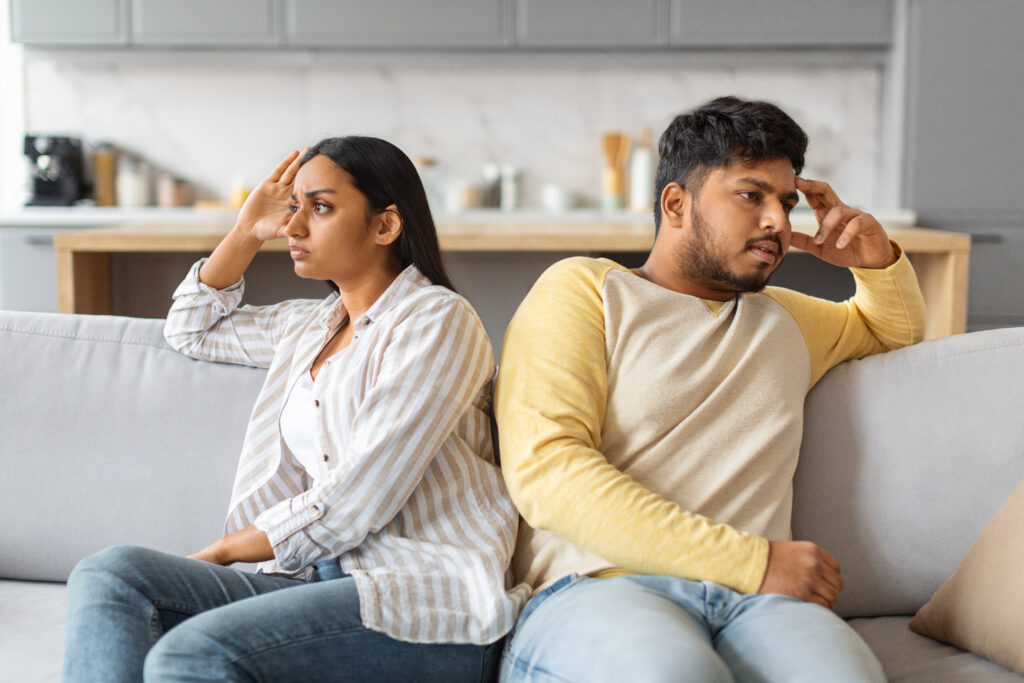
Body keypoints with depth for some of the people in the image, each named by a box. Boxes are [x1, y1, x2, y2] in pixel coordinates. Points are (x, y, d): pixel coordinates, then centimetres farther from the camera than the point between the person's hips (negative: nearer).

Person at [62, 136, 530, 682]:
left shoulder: (436, 320, -6)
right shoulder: (313, 325, 20)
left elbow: (353, 503, -13)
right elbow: (190, 328, 37)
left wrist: (217, 554, -1)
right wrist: (248, 231, 22)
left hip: (428, 601, -8)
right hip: (322, 577, 8)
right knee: (108, 574, -15)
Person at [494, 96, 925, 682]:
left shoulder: (785, 319, 30)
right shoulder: (581, 289, 9)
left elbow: (894, 328, 52)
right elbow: (546, 469, -7)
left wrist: (878, 261, 25)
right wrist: (753, 560, -12)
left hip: (756, 600, 4)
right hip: (600, 589, -4)